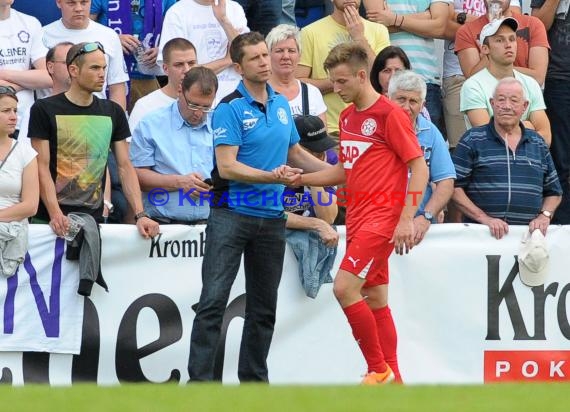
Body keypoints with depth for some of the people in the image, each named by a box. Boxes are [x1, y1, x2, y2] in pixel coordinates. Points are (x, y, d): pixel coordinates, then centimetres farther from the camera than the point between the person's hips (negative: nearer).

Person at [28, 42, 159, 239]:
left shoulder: (113, 112, 10)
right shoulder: (44, 110, -2)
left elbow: (125, 167, 9)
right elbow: (42, 168, -7)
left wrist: (140, 215, -4)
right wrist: (55, 215, -19)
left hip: (94, 219, 3)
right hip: (52, 221, -3)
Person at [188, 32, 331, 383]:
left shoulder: (281, 104, 11)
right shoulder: (231, 108, -9)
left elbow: (295, 153, 25)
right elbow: (226, 166, -17)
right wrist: (272, 177, -26)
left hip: (271, 218, 6)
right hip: (232, 213, -6)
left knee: (264, 307, 10)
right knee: (214, 301, -10)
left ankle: (254, 379, 19)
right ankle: (200, 380, -11)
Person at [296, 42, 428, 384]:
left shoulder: (390, 114, -10)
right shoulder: (348, 117, 14)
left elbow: (419, 167, -12)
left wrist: (407, 218, -19)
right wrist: (301, 179, 11)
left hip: (381, 219, -8)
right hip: (358, 220, 8)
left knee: (345, 288, -16)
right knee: (375, 299, 8)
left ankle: (379, 369, -7)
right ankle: (392, 379, 12)